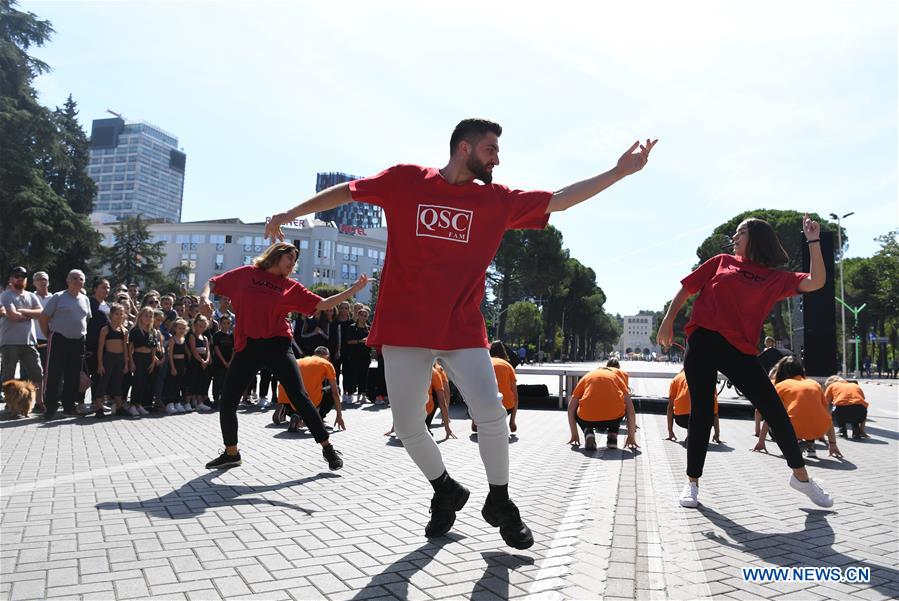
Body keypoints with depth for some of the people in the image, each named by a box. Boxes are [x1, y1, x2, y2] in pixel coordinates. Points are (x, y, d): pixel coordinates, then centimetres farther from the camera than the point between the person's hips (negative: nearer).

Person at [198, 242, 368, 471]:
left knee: (299, 397, -8)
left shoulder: (291, 286, 8)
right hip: (247, 347, 1)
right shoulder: (246, 274, 8)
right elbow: (213, 282, 15)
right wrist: (204, 296, -8)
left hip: (277, 346, -1)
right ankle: (231, 453, 28)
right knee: (227, 402, 5)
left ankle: (327, 448, 3)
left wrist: (354, 289, -1)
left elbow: (322, 304, 5)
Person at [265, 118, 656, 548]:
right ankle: (446, 491, 30)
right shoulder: (404, 180, 1)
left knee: (491, 414, -12)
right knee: (407, 425, 1)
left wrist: (618, 172, 2)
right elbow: (347, 191, 13)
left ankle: (499, 502, 14)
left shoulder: (497, 200, 5)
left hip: (463, 330, 1)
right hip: (404, 328, 0)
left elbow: (560, 199, 6)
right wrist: (291, 213, 11)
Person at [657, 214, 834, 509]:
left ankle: (801, 476, 24)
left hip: (740, 350, 1)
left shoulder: (776, 278, 11)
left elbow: (816, 282, -3)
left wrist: (813, 242, -2)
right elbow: (686, 289, 15)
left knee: (775, 411, 1)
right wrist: (668, 320, 7)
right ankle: (692, 483, 15)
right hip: (703, 342, 0)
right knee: (701, 413, 2)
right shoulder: (722, 262, 12)